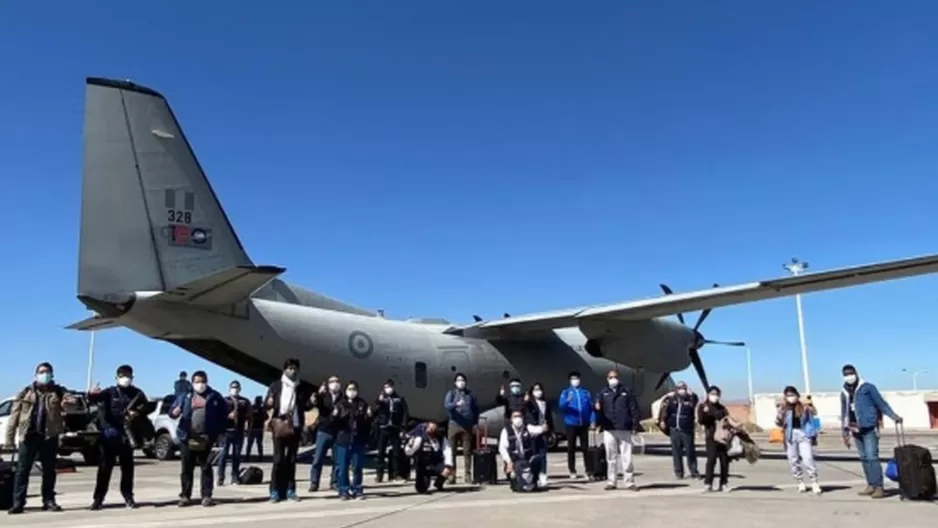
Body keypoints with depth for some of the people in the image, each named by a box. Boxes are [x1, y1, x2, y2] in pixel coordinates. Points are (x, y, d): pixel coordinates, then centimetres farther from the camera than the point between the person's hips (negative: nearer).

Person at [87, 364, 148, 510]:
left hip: (127, 435, 2)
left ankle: (128, 497, 15)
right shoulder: (110, 392, 3)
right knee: (105, 467, 0)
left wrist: (137, 412, -10)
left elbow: (145, 406, 11)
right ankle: (98, 498, 6)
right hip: (109, 435, -2)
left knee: (127, 467, 6)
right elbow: (93, 399, -11)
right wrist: (92, 394, -35)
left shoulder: (137, 393, 9)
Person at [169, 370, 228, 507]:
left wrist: (220, 432, 2)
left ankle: (206, 496, 6)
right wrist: (174, 412, -21)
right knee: (187, 468, 6)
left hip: (206, 438, -1)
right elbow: (172, 411, 3)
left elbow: (223, 414, 7)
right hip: (187, 437, 1)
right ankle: (185, 496, 15)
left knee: (206, 467, 2)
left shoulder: (214, 396, 4)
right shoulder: (184, 396, 6)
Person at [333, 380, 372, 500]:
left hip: (358, 440, 1)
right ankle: (344, 491, 10)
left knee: (357, 467, 7)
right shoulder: (340, 404, 3)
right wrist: (335, 416, -21)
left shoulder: (362, 404, 5)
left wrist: (369, 416, -15)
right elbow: (334, 422, 0)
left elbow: (367, 423, 5)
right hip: (343, 440, -1)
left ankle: (357, 490, 17)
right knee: (342, 467, 1)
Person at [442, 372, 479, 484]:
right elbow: (446, 405, -15)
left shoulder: (470, 394, 11)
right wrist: (456, 404, -34)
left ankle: (468, 475, 9)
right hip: (454, 425, -2)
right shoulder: (451, 393, 3)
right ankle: (451, 475, 4)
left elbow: (476, 408, 15)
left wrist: (475, 423, 7)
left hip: (468, 426, 2)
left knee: (467, 451, 4)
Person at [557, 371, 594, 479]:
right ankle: (572, 471, 11)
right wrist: (568, 400, -33)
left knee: (585, 447, 5)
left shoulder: (586, 393, 7)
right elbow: (561, 405, -13)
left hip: (584, 424, 1)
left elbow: (591, 407, 6)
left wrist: (593, 420, -5)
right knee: (571, 448, 4)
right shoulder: (566, 392, 2)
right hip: (571, 424, -1)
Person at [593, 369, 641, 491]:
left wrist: (635, 425, -4)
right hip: (609, 430, 1)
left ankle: (630, 482, 7)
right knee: (611, 457, 6)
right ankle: (611, 481, 13)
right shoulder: (603, 394, 10)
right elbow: (598, 408, 2)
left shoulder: (626, 393, 9)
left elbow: (634, 409, 5)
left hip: (624, 429, -1)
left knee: (627, 457, 0)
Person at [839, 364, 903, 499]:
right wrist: (845, 433, 17)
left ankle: (879, 487, -7)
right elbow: (844, 413, 17)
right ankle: (871, 485, 17)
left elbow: (881, 403, -5)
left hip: (869, 428, -6)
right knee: (864, 458, 10)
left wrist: (894, 416, -17)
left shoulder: (867, 387, -4)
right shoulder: (844, 393, 13)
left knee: (872, 457, -10)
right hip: (856, 431, 6)